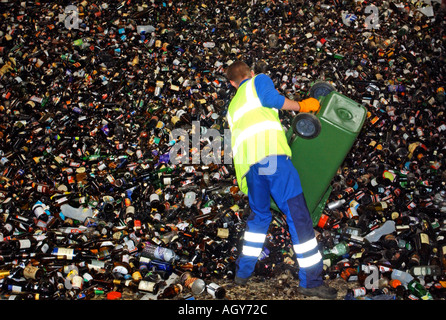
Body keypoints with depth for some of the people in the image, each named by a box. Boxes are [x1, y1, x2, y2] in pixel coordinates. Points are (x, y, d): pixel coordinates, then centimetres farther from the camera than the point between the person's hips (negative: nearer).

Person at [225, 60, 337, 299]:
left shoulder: (233, 107, 35)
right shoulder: (259, 80, 18)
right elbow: (271, 99, -3)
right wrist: (300, 106, 9)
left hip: (247, 164, 7)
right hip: (271, 154, -6)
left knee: (258, 215, 23)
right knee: (297, 214, -7)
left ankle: (243, 272, 26)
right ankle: (311, 281, -9)